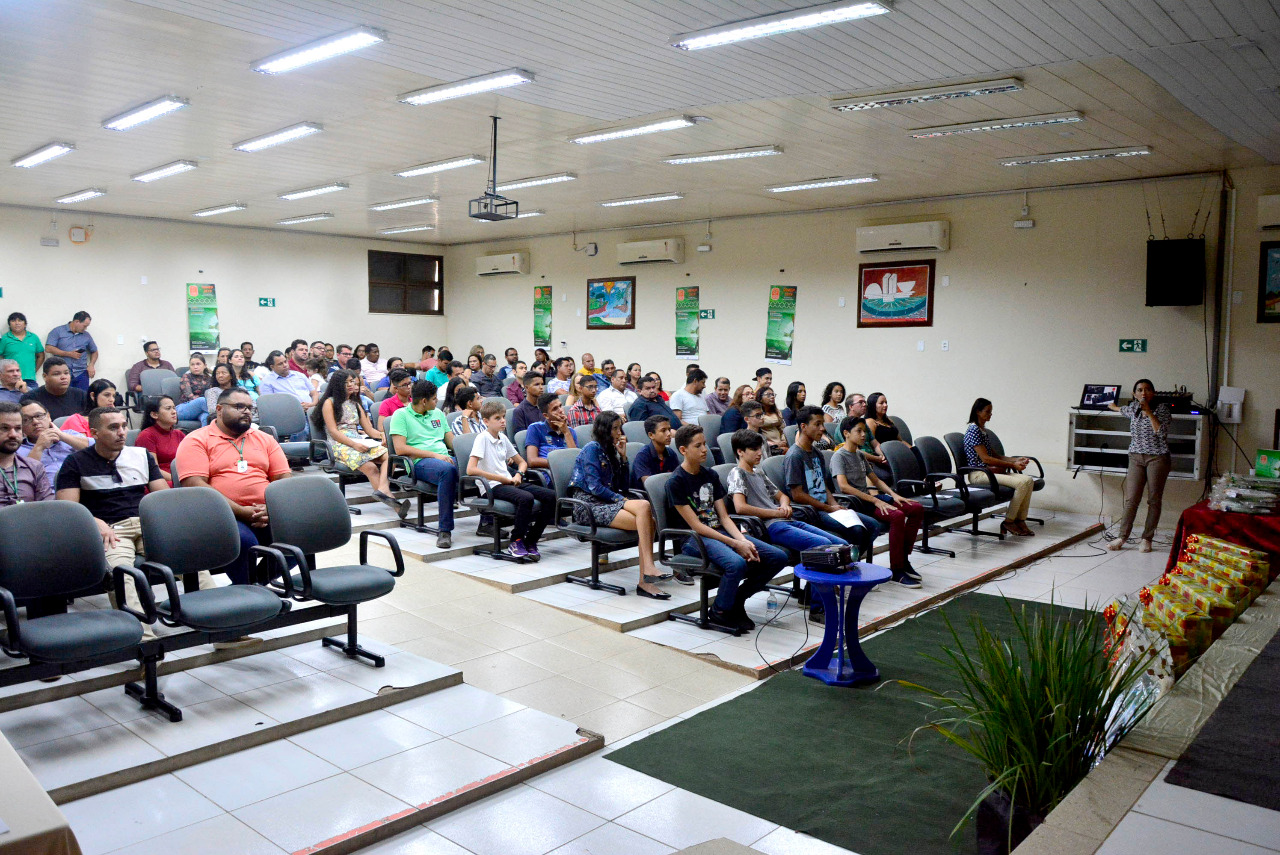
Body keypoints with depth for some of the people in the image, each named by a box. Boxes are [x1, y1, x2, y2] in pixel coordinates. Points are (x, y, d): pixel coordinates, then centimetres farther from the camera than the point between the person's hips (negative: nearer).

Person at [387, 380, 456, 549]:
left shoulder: (437, 413, 26)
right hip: (420, 462, -6)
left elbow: (452, 441, 21)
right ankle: (445, 530, -36)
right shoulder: (401, 415, 6)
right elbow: (400, 448, -7)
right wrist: (434, 455, -13)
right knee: (448, 470, -40)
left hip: (445, 458, 6)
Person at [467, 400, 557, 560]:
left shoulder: (502, 438, 16)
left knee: (551, 496, -11)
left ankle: (530, 541, -4)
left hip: (509, 482, 8)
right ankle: (516, 542, -17)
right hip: (494, 487, -7)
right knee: (526, 498, -35)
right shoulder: (482, 438, -6)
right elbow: (471, 469, -19)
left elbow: (522, 462, 27)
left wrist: (518, 475, 1)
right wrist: (504, 479, -15)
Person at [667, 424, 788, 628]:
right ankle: (719, 611, -8)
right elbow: (696, 525, -13)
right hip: (695, 539, -7)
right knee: (737, 563, -36)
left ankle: (737, 599, 9)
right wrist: (735, 544, -17)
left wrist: (743, 540, -9)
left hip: (720, 531, 7)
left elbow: (723, 517, 10)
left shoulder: (710, 476, 14)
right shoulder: (676, 482, -8)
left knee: (778, 557, -7)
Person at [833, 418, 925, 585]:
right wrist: (875, 501, -24)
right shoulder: (839, 456, -8)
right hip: (855, 502, -9)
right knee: (897, 515, -30)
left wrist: (893, 495, 3)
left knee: (917, 509, -3)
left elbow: (876, 480, 23)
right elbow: (843, 486, -22)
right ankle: (896, 570, -21)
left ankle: (904, 559, 3)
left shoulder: (860, 456, 20)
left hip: (869, 496, 9)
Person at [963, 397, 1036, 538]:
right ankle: (1008, 522, -10)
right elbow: (985, 458, -16)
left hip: (990, 470, 9)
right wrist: (1012, 465, -12)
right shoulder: (973, 429, -11)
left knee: (1029, 480, -7)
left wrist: (1016, 460, 5)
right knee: (1021, 482, -23)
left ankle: (1020, 521, -4)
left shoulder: (982, 430, 18)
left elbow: (994, 455, 19)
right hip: (978, 474, -9)